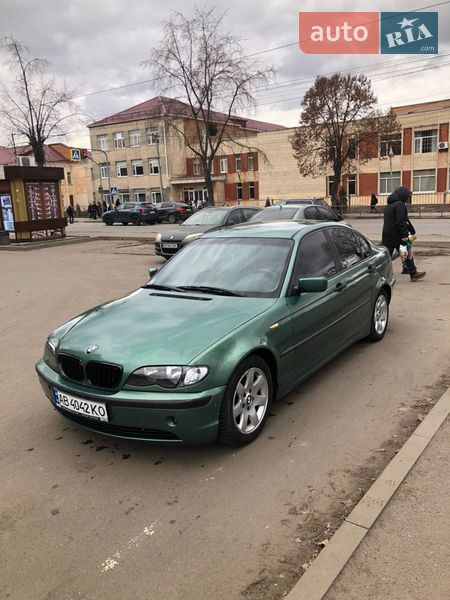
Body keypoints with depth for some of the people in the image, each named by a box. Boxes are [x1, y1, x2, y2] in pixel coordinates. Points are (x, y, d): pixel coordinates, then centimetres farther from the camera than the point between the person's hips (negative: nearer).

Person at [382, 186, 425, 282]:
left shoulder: (388, 205, 17)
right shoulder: (400, 205, -12)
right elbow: (401, 222, -20)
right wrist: (405, 235, -19)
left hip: (386, 235, 8)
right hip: (397, 236, -8)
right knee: (407, 254, 6)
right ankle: (413, 274, 15)